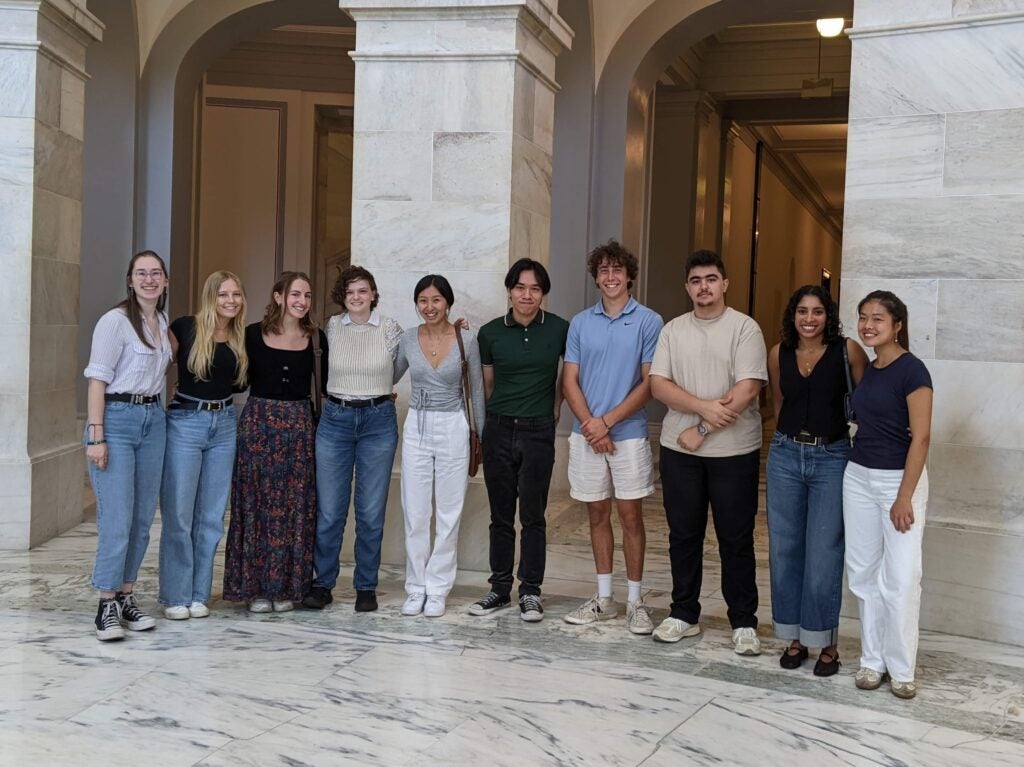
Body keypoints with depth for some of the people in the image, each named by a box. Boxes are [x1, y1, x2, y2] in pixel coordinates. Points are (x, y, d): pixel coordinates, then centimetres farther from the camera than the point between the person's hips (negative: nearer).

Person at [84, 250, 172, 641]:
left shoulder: (162, 322, 13)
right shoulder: (116, 320, -8)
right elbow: (98, 378, -12)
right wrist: (96, 436, -16)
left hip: (153, 420, 7)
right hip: (117, 419, -7)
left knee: (143, 517, 8)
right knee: (117, 518, -9)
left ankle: (126, 598, 17)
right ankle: (107, 606, -1)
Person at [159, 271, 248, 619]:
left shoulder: (241, 338, 8)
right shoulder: (185, 327, -6)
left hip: (224, 425, 5)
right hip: (184, 423, -5)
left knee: (211, 516, 8)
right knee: (178, 514, -1)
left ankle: (199, 595, 17)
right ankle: (175, 597, 9)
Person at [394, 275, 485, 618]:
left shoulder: (466, 341, -5)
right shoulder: (407, 339, 1)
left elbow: (477, 392, 3)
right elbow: (388, 379, 15)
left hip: (453, 430, -2)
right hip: (416, 429, 2)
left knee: (448, 514, 3)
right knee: (415, 514, 5)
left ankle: (437, 590, 14)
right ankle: (416, 588, 17)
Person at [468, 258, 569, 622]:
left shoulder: (559, 329, -4)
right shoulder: (490, 333, 0)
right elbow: (487, 384, 11)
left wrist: (555, 407, 11)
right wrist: (501, 414, 11)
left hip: (538, 432, -2)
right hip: (498, 430, 2)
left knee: (533, 516, 2)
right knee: (500, 515, 9)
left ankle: (530, 592, 12)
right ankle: (499, 588, 18)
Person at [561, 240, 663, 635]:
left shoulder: (648, 322, -3)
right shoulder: (580, 323, 6)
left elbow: (649, 383, -7)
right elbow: (569, 381, 3)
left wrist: (607, 422, -13)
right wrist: (590, 425, -11)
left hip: (629, 434, -3)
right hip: (587, 435, 3)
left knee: (631, 516, 2)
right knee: (598, 515, 11)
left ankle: (635, 601, 13)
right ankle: (604, 599, 21)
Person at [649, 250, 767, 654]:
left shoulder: (745, 328, -4)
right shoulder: (672, 330, 7)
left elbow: (747, 390, -13)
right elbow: (658, 385, -2)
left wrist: (702, 431, -14)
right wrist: (704, 406, -17)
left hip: (733, 450, -3)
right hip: (679, 449, 4)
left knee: (736, 540, 4)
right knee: (683, 534, 11)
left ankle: (743, 623, 15)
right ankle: (684, 614, 23)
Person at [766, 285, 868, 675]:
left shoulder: (847, 350, -7)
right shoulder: (779, 354, 4)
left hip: (831, 458, -3)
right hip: (785, 456, 4)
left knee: (823, 555, -2)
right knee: (785, 550, 7)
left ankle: (826, 642, 12)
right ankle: (794, 636, 21)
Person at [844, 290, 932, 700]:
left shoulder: (912, 370, -12)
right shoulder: (866, 370, 9)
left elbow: (921, 437, -15)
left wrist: (904, 497, -16)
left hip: (900, 479, -7)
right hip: (858, 477, 7)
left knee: (901, 577, -4)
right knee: (864, 572, 9)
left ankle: (901, 668, 9)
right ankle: (873, 659, 20)